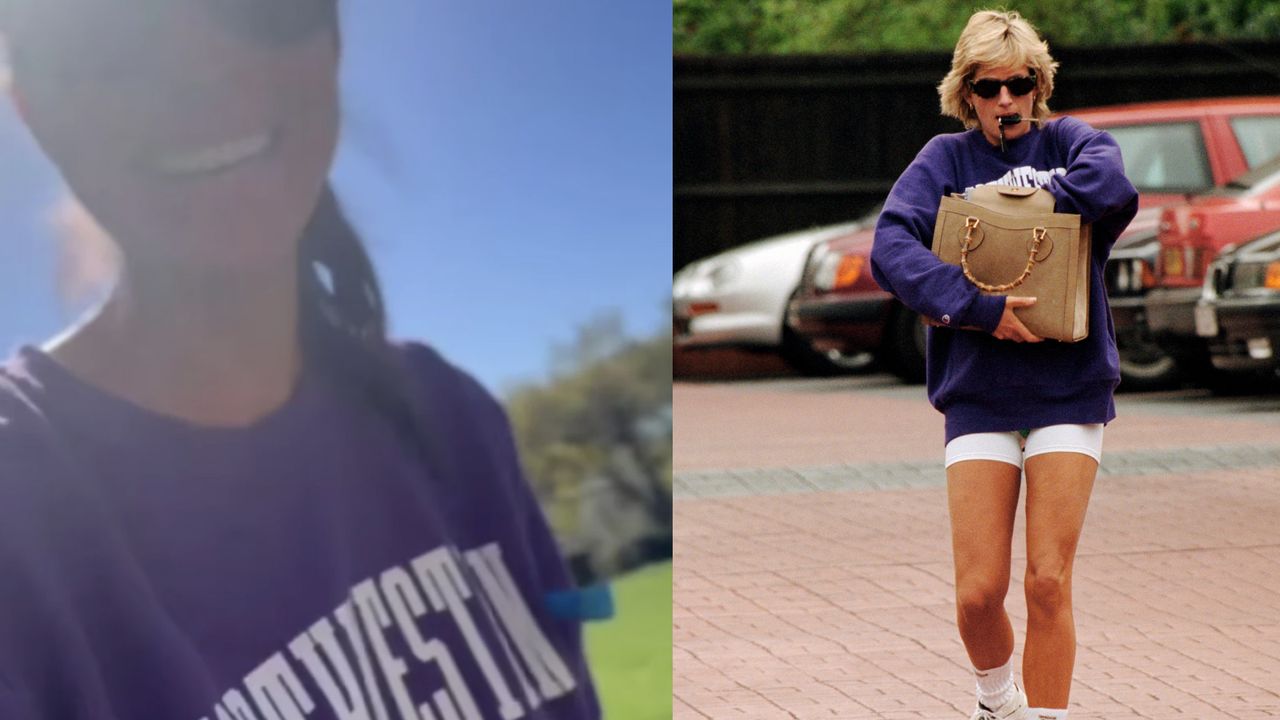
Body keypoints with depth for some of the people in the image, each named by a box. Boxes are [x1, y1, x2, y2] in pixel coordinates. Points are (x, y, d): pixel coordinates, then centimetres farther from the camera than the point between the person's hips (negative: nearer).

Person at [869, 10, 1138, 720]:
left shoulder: (1067, 142, 4)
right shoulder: (945, 160, 4)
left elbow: (1112, 186, -20)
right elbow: (890, 248, -13)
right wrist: (978, 308, -22)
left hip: (1070, 388, 0)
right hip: (978, 390, 0)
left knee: (1048, 582, -7)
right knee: (978, 591, -4)